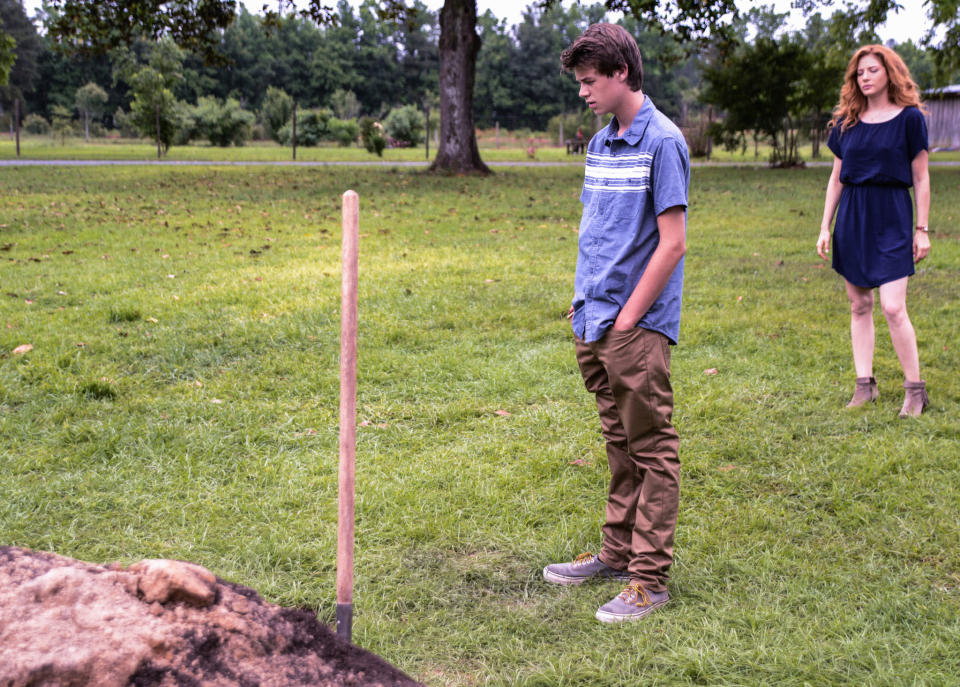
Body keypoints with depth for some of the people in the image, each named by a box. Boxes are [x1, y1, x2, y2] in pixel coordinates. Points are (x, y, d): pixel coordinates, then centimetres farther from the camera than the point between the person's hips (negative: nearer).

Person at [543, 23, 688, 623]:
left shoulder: (662, 142, -12)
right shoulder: (600, 144, 13)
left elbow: (673, 243, -15)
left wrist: (628, 317, -15)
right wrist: (584, 300, 12)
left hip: (639, 326, -8)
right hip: (595, 322, 8)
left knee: (652, 450, -1)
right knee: (620, 444, 18)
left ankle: (650, 579, 5)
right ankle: (617, 553, 29)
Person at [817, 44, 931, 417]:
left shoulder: (909, 118, -2)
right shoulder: (847, 122, 9)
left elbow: (921, 179, 0)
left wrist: (922, 229, -3)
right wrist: (825, 226, 10)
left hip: (891, 217, -4)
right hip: (852, 217, 4)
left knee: (893, 307, -11)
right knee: (859, 306, 7)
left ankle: (915, 388, 2)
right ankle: (865, 384, 15)